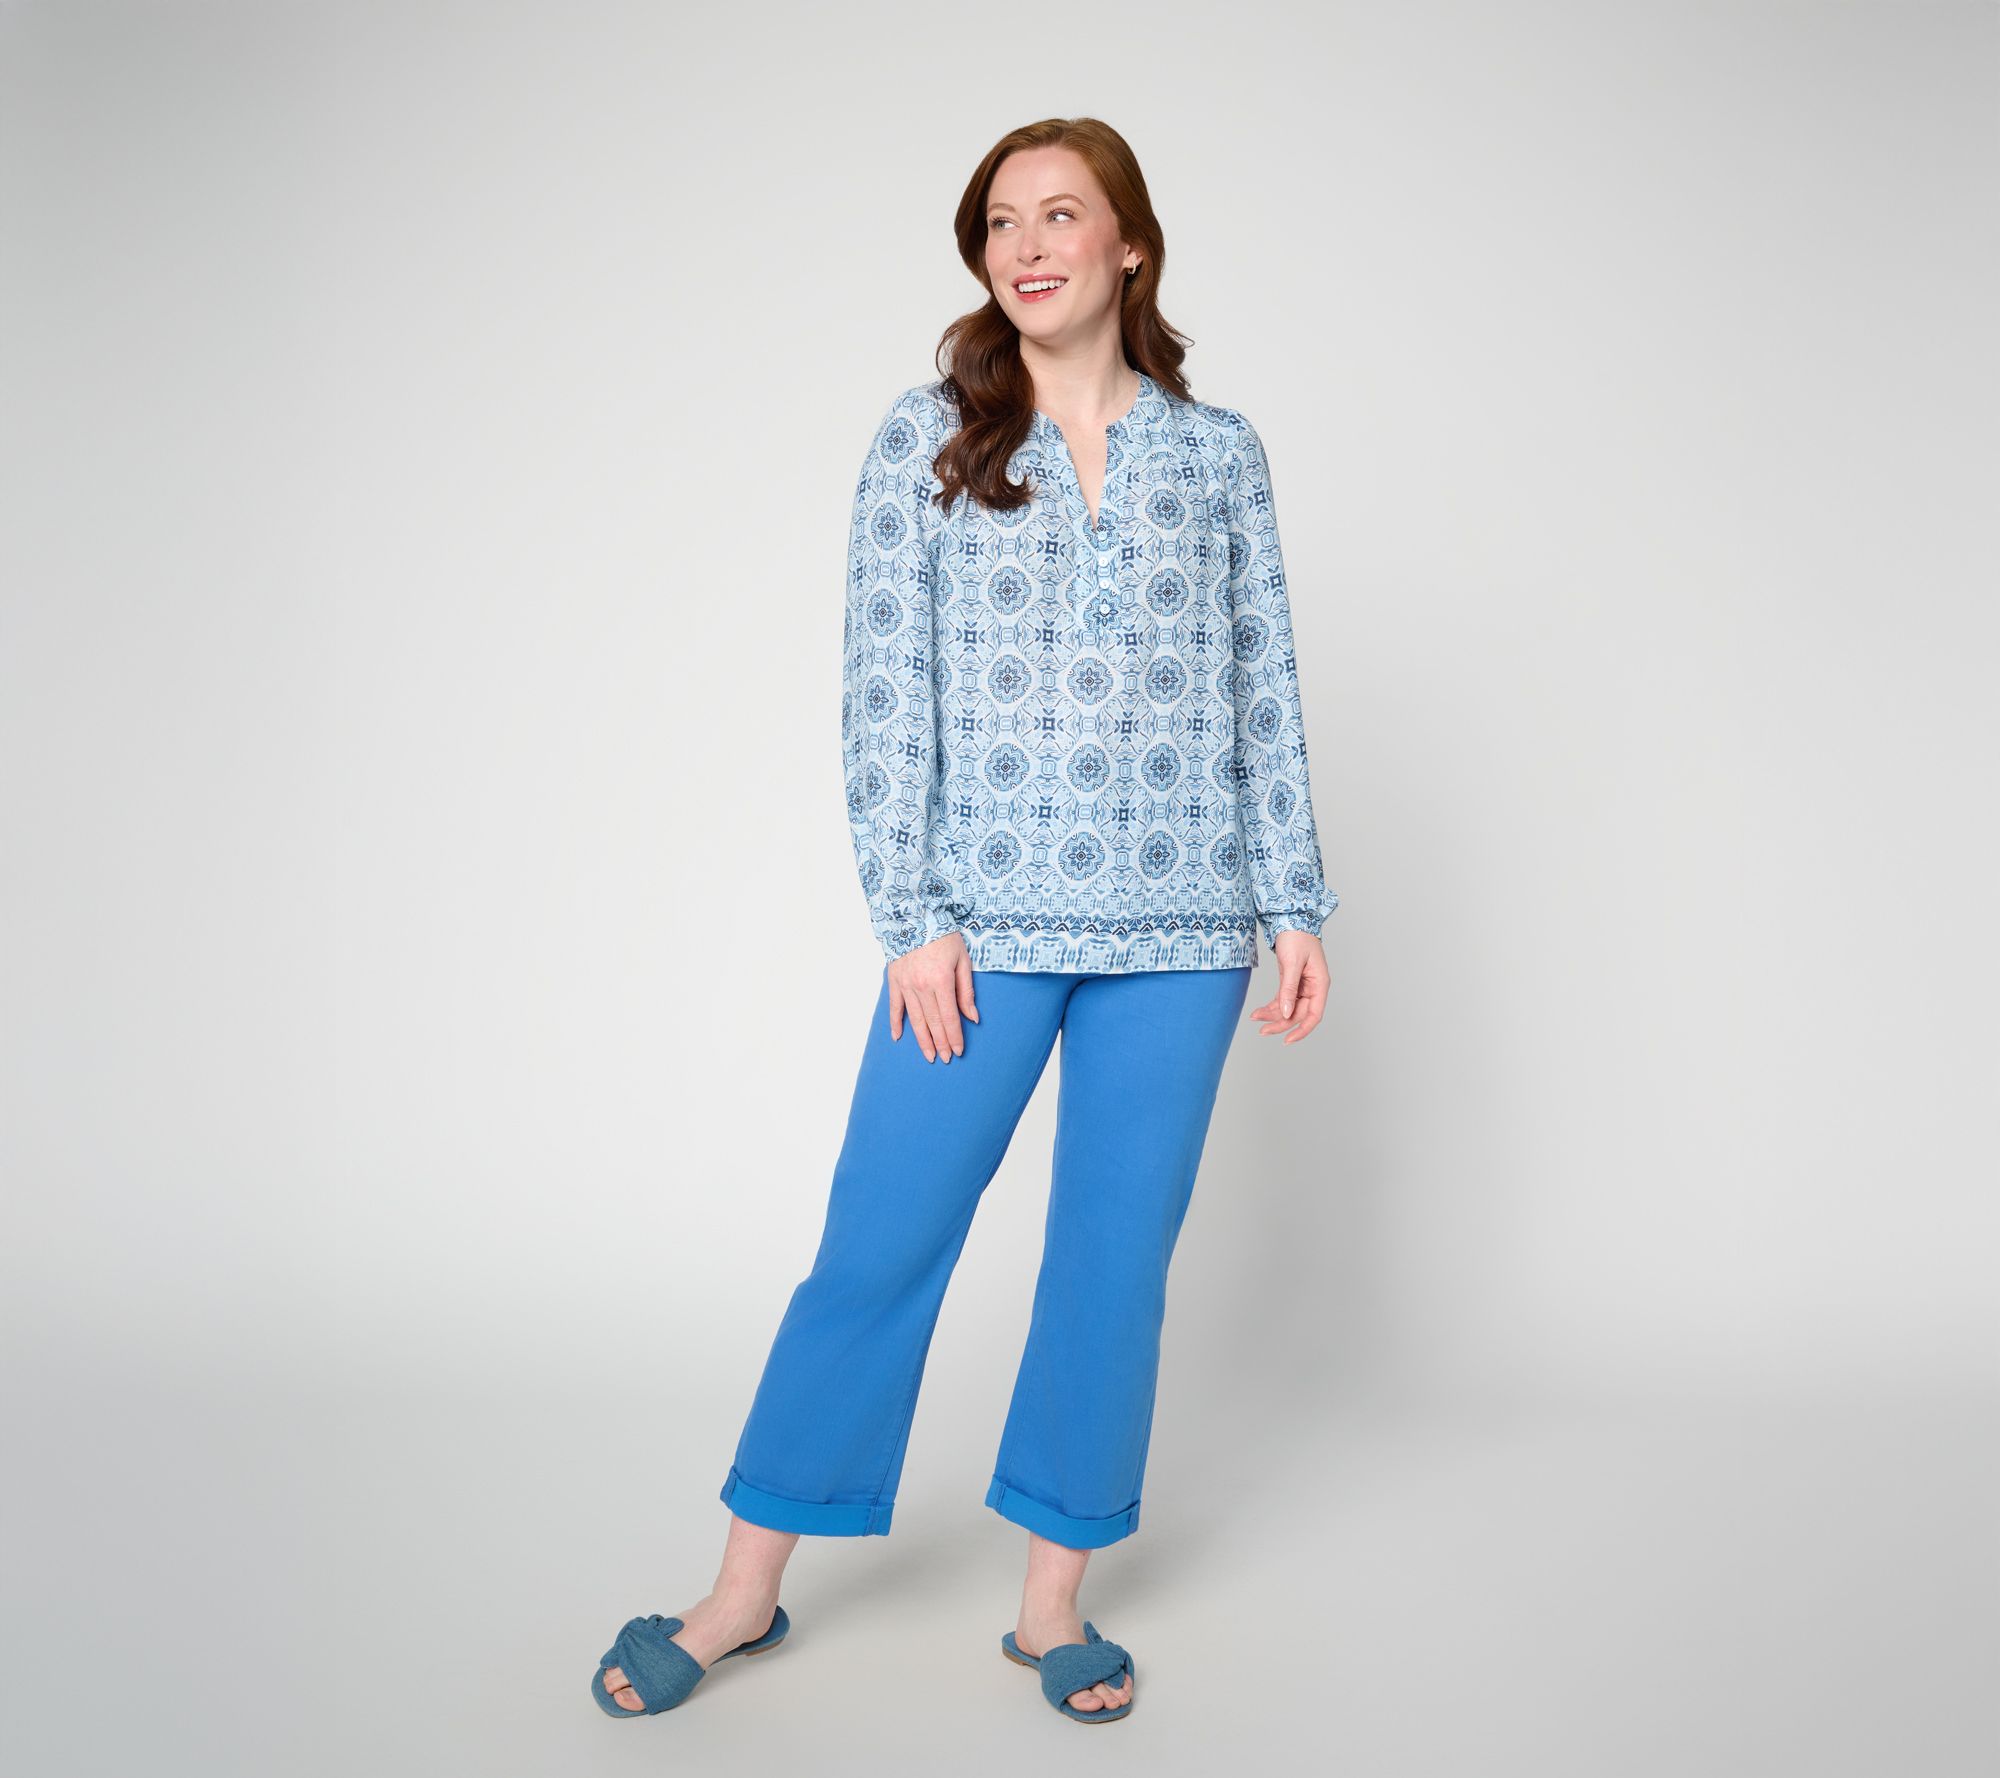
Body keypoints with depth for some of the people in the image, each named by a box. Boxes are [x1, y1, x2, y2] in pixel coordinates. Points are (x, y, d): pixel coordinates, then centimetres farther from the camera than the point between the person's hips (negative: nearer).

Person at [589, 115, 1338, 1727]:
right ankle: (748, 1588, 20)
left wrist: (1296, 903, 5)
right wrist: (915, 918, -7)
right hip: (983, 922, -1)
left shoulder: (1221, 455, 8)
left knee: (1119, 1258, 8)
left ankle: (1055, 1595, 25)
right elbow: (885, 691, -1)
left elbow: (1267, 697, 9)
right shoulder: (927, 441, 3)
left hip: (1178, 928, 2)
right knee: (879, 1242, 3)